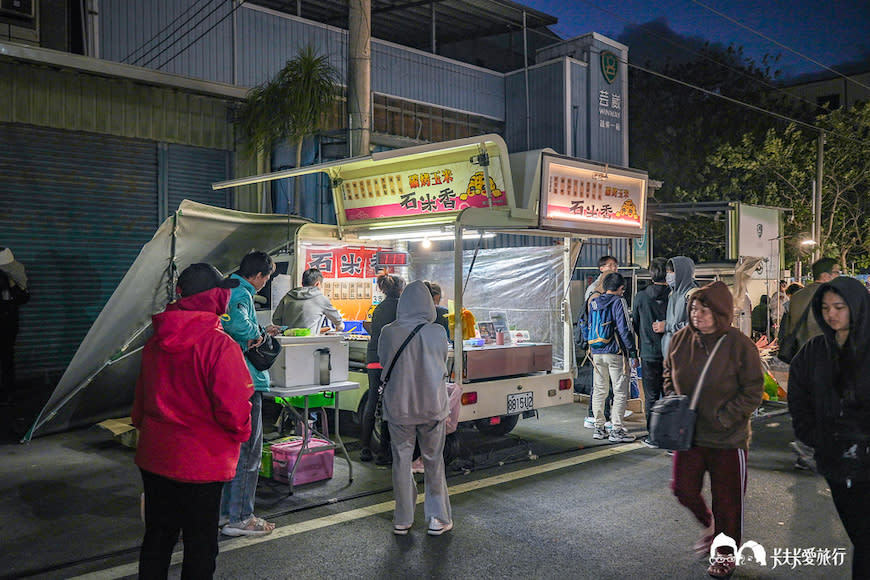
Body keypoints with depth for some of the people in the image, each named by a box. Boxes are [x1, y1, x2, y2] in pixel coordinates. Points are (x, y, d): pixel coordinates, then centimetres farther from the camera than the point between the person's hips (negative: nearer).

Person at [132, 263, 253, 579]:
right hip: (200, 462, -6)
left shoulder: (155, 340, 1)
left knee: (157, 537, 21)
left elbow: (141, 394, 12)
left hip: (153, 458, 7)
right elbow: (233, 408, -20)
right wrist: (241, 431, 1)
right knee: (200, 545, 9)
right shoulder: (220, 345, -21)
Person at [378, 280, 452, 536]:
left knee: (401, 461, 11)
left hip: (398, 406, 1)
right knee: (433, 461, 12)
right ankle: (438, 519, 18)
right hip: (432, 406, 0)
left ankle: (403, 520, 19)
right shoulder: (437, 333, -10)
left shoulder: (388, 332, -8)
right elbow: (443, 368, 5)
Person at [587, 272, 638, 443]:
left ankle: (599, 428, 18)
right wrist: (633, 353, -10)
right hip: (615, 353, -6)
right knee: (620, 392, 1)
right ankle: (616, 430, 1)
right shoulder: (619, 302, -10)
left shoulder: (593, 302, 10)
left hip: (596, 353, 6)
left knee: (599, 391, 13)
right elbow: (624, 330, -14)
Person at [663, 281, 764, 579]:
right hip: (689, 432, 4)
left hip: (728, 438, -4)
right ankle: (710, 525, 41)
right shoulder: (681, 339, -4)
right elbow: (669, 373, 12)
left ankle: (726, 552, 32)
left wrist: (724, 417, -17)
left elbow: (753, 390, -11)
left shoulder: (739, 345, -17)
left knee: (727, 498, 9)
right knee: (683, 488, 10)